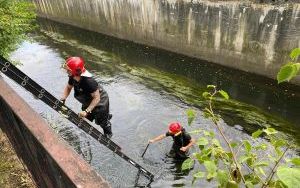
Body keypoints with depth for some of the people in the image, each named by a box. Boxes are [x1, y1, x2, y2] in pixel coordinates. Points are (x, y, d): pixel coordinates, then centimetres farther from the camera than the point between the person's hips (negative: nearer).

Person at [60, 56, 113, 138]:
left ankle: (108, 134, 47)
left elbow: (97, 98, -36)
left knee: (101, 121, 15)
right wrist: (63, 98, -15)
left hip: (100, 102, -7)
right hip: (87, 102, 7)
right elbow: (68, 87, 1)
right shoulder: (72, 77, -19)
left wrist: (86, 111, -38)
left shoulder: (88, 81, -43)